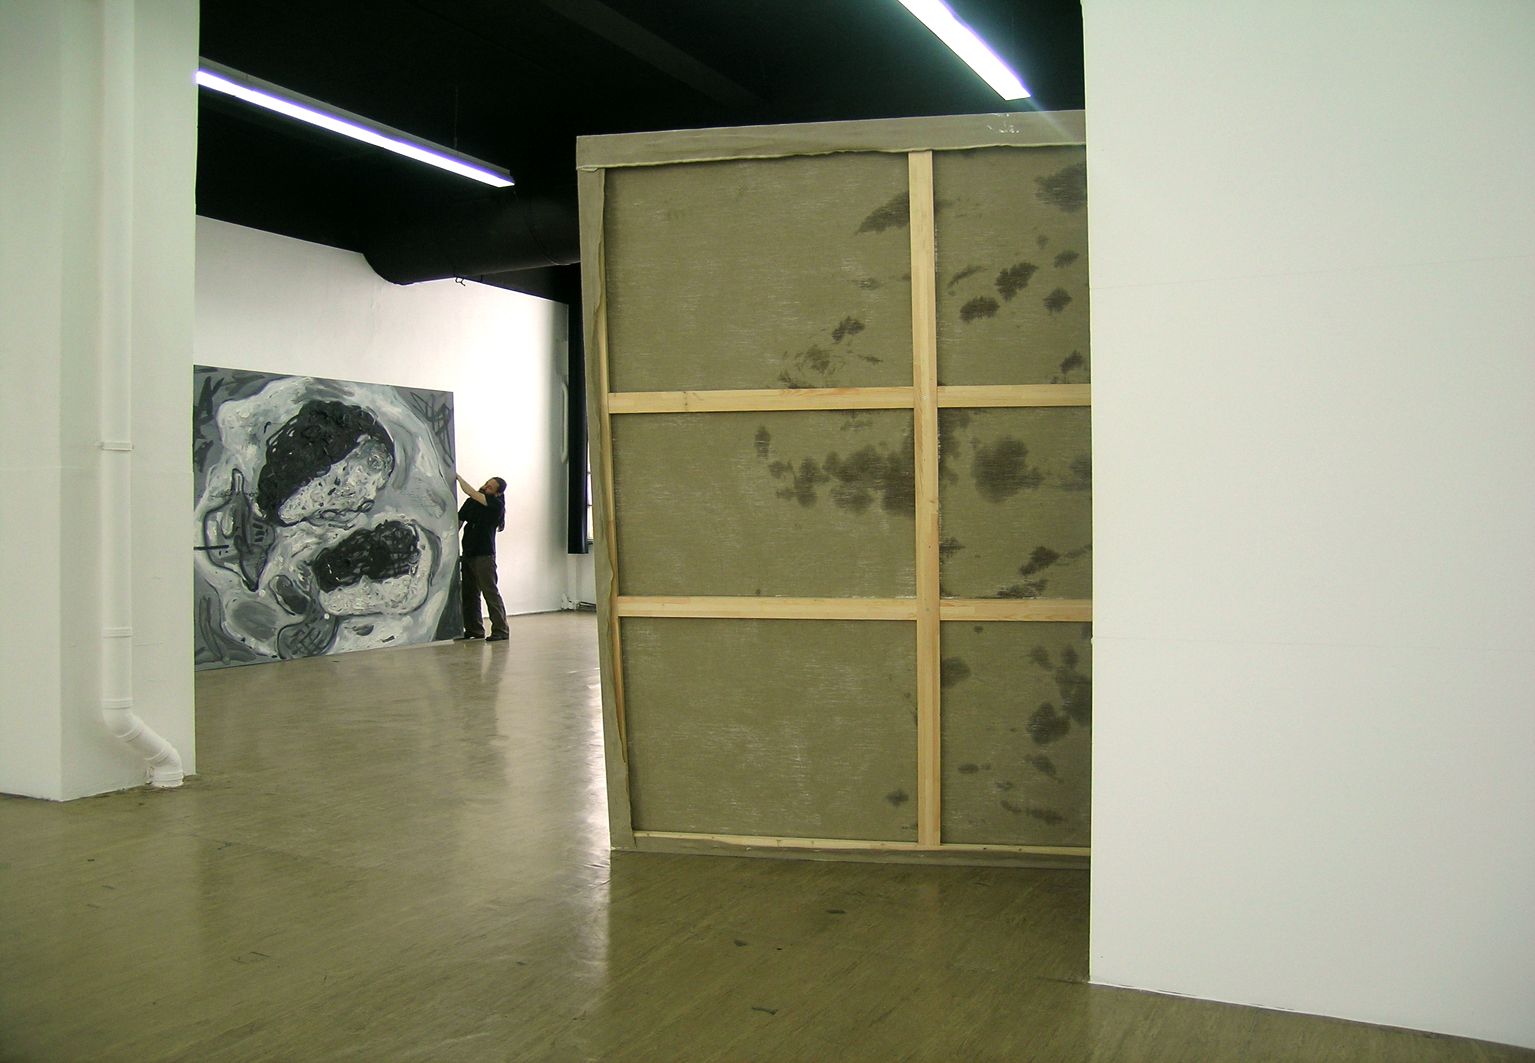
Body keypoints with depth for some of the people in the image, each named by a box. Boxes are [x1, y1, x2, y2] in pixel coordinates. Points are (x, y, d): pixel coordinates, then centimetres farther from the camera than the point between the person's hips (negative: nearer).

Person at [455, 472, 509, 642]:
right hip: (468, 554, 7)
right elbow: (459, 521, 11)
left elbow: (472, 493, -14)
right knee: (469, 593, 10)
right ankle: (474, 629, 19)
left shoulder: (496, 505, -7)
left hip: (484, 555, -7)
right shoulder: (471, 502, 11)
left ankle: (500, 630, -4)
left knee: (490, 592, -7)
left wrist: (458, 477, -5)